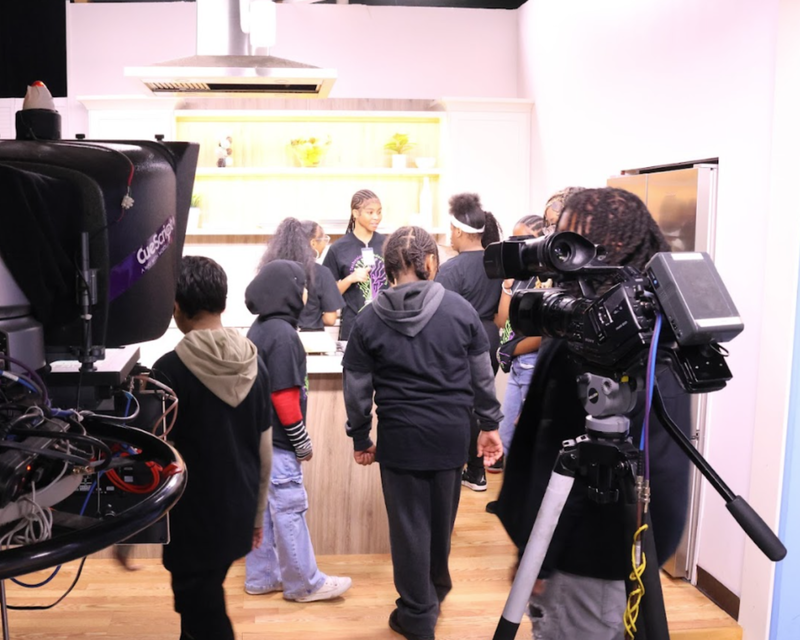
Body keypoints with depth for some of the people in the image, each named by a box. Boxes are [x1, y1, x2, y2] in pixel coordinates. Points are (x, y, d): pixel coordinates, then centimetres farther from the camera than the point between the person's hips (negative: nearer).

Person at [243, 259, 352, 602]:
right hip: (276, 442, -9)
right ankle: (304, 583, 13)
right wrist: (302, 442, -11)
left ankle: (261, 577, 27)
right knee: (289, 510, 1)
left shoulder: (259, 329, 9)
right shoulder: (283, 334, -20)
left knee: (262, 507, 16)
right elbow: (285, 396, -21)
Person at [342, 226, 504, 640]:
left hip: (400, 435, -2)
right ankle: (437, 586, 43)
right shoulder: (459, 309, -5)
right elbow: (482, 374, 2)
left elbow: (357, 389, -2)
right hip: (452, 432, 2)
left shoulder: (369, 320, -6)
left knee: (409, 524, 10)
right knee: (441, 518, 21)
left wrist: (360, 439, 10)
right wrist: (489, 424, 13)